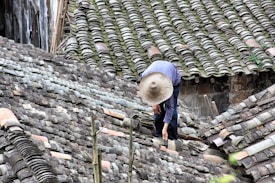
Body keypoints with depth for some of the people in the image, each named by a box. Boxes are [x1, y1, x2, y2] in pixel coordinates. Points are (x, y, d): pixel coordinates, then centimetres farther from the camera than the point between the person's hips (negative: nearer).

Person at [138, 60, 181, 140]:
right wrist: (153, 103, -22)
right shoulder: (144, 76, -39)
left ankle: (172, 138, -7)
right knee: (157, 109, -7)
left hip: (174, 80, -3)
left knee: (171, 109, -14)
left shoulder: (167, 85, -46)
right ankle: (159, 136, 4)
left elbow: (169, 107, -39)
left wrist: (165, 128, -44)